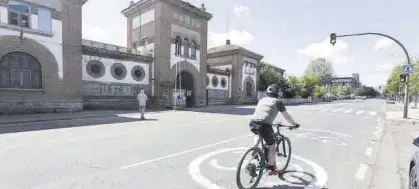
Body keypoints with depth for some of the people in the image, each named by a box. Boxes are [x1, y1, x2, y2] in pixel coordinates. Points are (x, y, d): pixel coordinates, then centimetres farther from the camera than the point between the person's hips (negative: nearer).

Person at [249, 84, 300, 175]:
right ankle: (272, 169, 25)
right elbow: (287, 116, 18)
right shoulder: (278, 102, 12)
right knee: (271, 146, 16)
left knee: (258, 135, 38)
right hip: (265, 125, -4)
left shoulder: (262, 100, 25)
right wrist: (295, 124, 35)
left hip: (253, 123, 5)